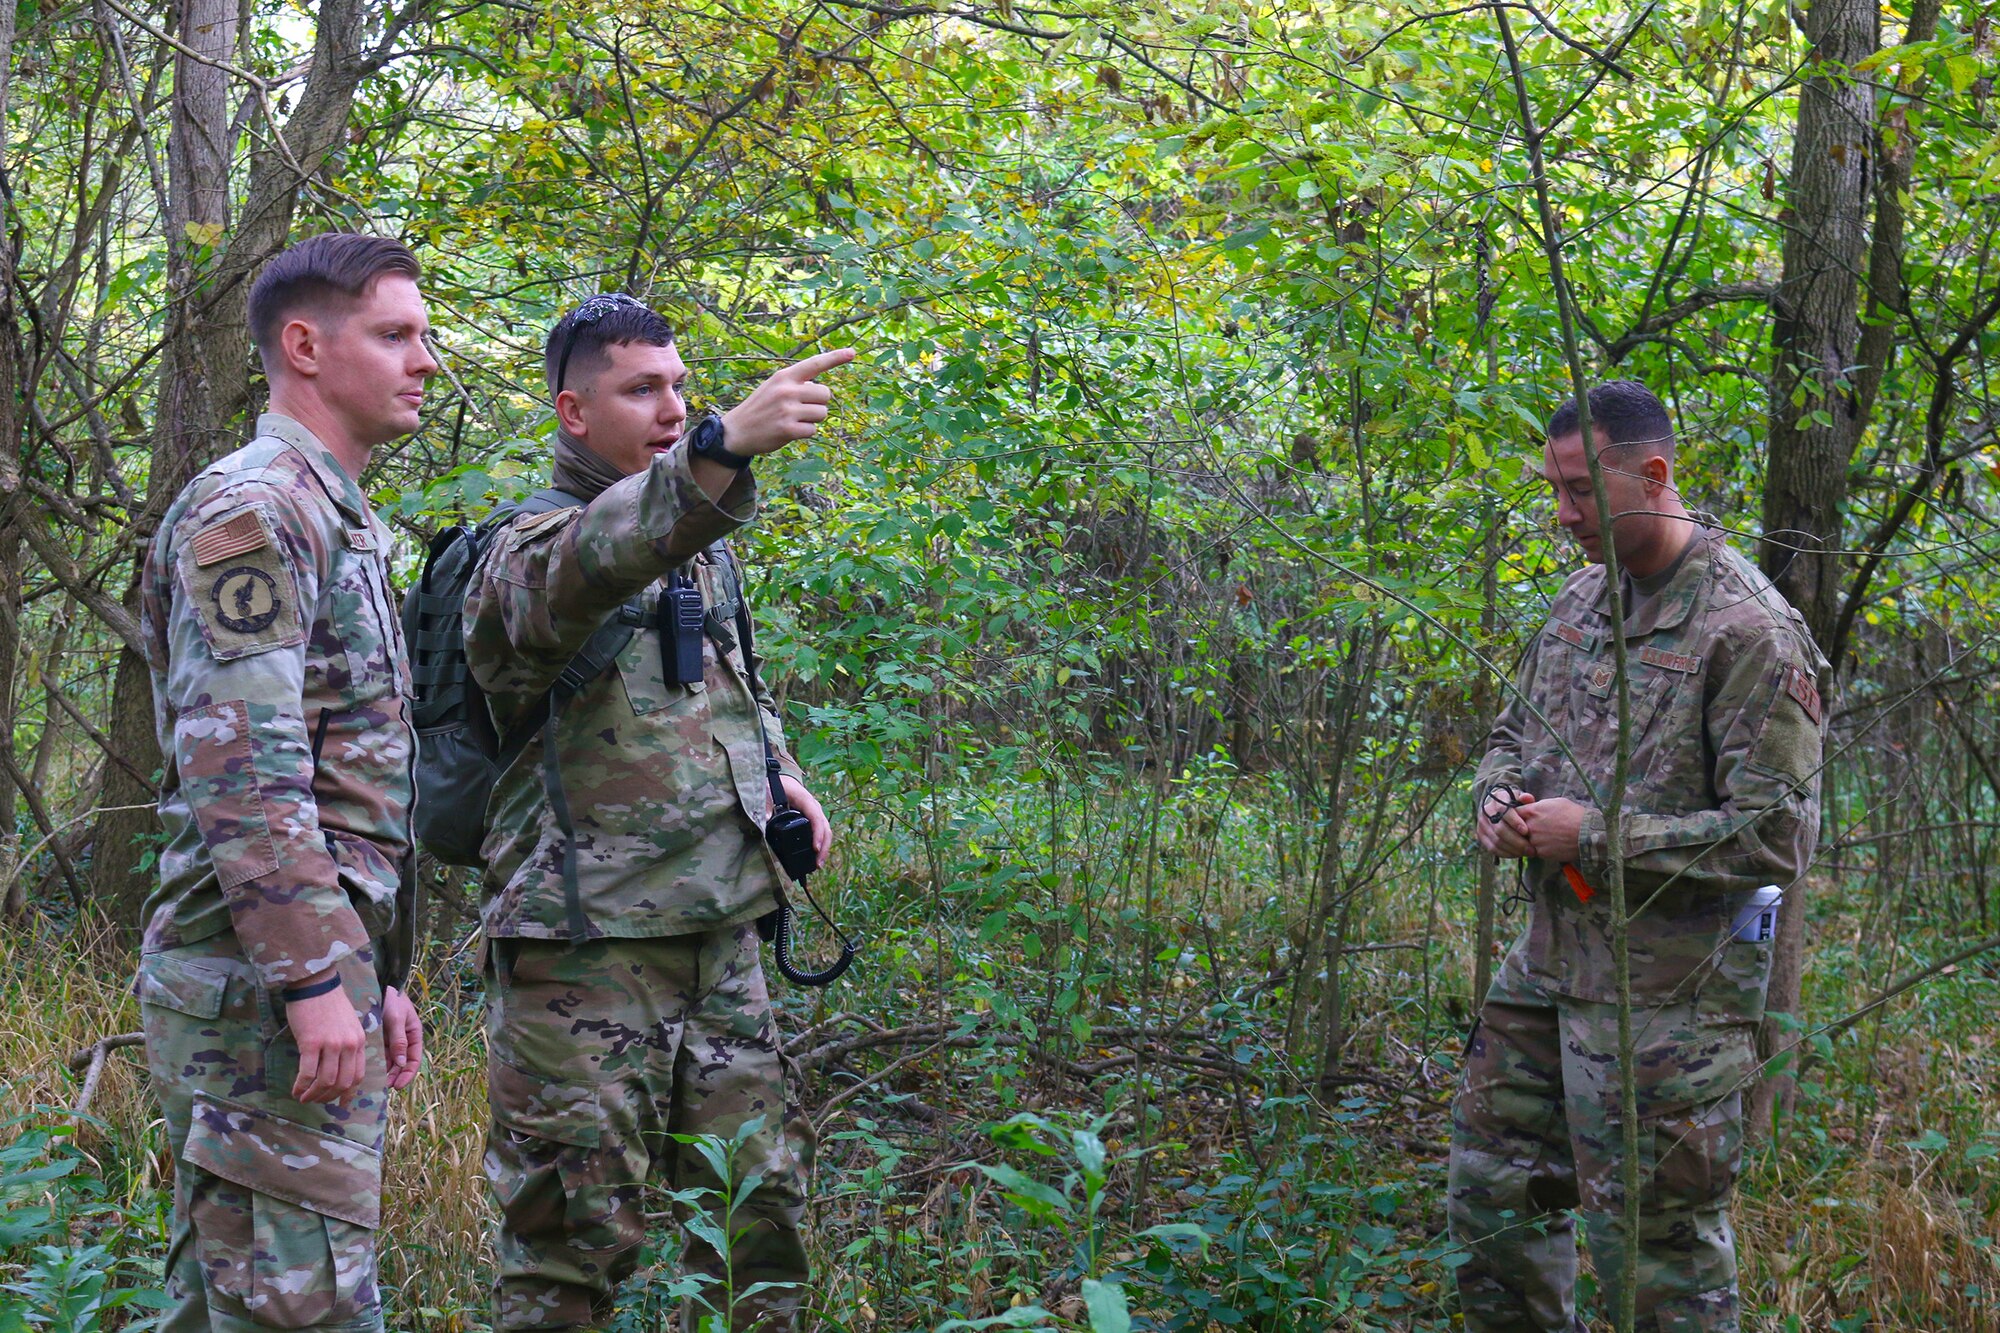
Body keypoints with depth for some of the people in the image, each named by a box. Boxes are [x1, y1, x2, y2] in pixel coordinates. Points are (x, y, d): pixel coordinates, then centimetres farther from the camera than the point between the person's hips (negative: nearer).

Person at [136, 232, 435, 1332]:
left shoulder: (336, 524, 21)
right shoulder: (250, 510, -11)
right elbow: (239, 767, -21)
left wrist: (379, 972, 23)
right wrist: (316, 980, -24)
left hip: (314, 966, 10)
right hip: (264, 973, -10)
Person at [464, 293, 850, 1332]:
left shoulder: (700, 545, 16)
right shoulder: (526, 552, -8)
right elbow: (583, 570, -34)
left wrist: (779, 773, 13)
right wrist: (725, 446, -49)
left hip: (720, 929, 7)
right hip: (585, 941, -7)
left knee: (761, 1204, 11)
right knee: (574, 1235, -3)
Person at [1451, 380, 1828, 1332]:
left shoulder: (1749, 632, -17)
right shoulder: (1582, 600, 8)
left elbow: (1777, 836, -20)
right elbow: (1516, 730, 23)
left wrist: (1595, 833, -19)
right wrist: (1499, 798, -1)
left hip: (1665, 1001, -8)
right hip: (1547, 967, 8)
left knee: (1656, 1255, 2)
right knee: (1494, 1195, 17)